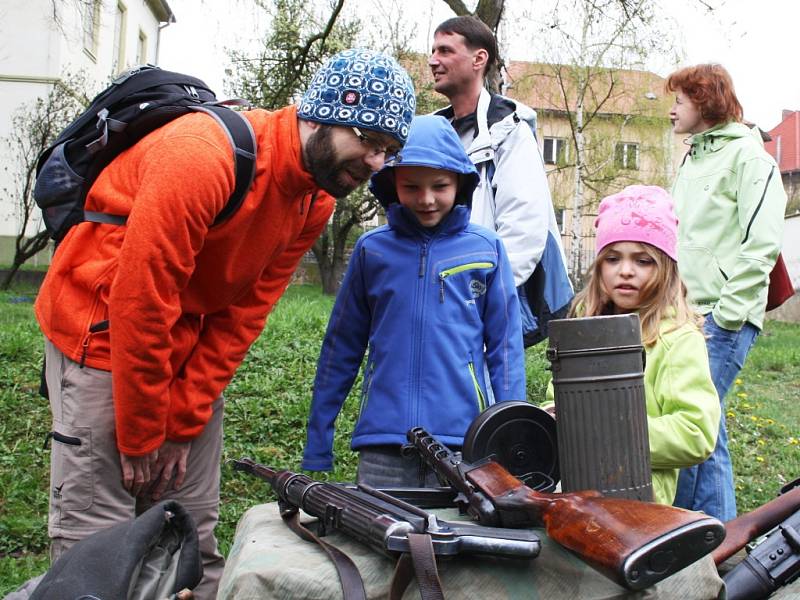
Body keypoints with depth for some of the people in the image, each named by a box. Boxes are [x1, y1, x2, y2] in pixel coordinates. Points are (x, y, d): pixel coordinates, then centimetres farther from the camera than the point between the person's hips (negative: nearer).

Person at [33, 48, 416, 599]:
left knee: (195, 533, 8)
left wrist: (182, 422, -7)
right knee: (95, 539, -4)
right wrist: (141, 435, -15)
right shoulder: (202, 156, -27)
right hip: (102, 332, -6)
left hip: (193, 345, 7)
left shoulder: (317, 200, -3)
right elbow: (140, 303, -24)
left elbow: (243, 315, -3)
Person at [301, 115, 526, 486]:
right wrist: (316, 444, 9)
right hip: (382, 441, 1)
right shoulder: (372, 249, 5)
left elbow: (505, 348, 4)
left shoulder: (485, 250, 2)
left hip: (461, 437, -1)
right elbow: (341, 347, 10)